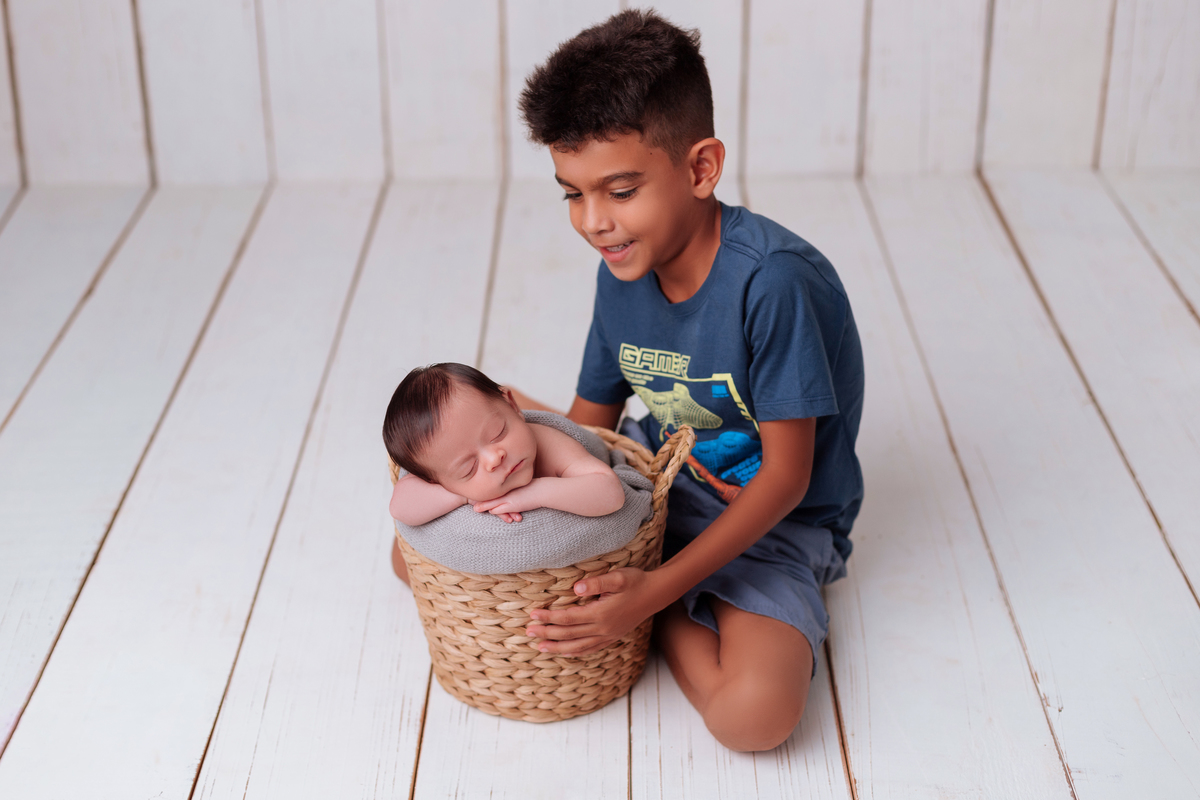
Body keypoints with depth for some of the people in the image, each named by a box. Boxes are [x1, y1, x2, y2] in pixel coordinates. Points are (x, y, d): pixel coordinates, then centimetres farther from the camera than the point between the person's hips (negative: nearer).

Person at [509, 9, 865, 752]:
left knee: (754, 712, -35)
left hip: (770, 525, -6)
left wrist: (655, 591, -29)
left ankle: (666, 613, -3)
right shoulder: (623, 272, -4)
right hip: (654, 498, 6)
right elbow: (589, 425, 6)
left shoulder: (773, 280, -27)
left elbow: (786, 477, -23)